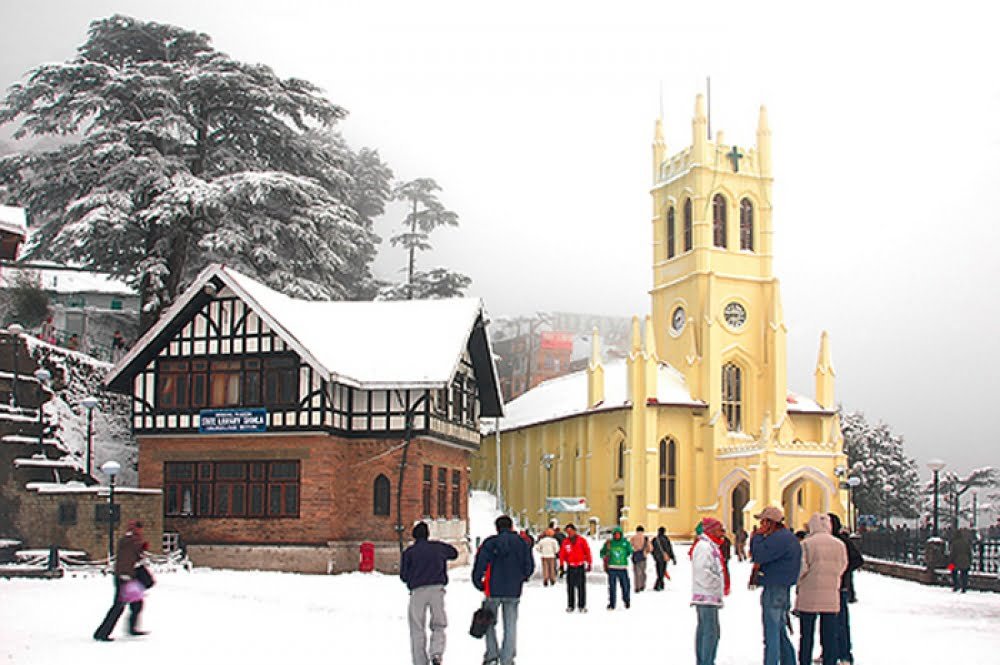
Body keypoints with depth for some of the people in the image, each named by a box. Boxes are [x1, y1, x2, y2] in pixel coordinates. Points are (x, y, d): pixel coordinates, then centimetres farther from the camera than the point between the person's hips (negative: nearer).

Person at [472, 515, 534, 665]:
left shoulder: (490, 543, -7)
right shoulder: (522, 543, 3)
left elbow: (480, 564, -11)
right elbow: (529, 566, 6)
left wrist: (478, 582, 3)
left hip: (494, 590, -2)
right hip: (513, 591, 2)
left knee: (489, 623, 14)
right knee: (510, 626, 9)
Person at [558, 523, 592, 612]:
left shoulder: (582, 540, 0)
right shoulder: (565, 542, 4)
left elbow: (587, 552, 2)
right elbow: (562, 554, 4)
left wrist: (589, 564, 0)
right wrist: (561, 564, -3)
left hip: (580, 567, -1)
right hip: (570, 567, 2)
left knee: (581, 587, 1)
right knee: (570, 587, 4)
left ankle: (582, 605, 6)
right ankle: (570, 605, 11)